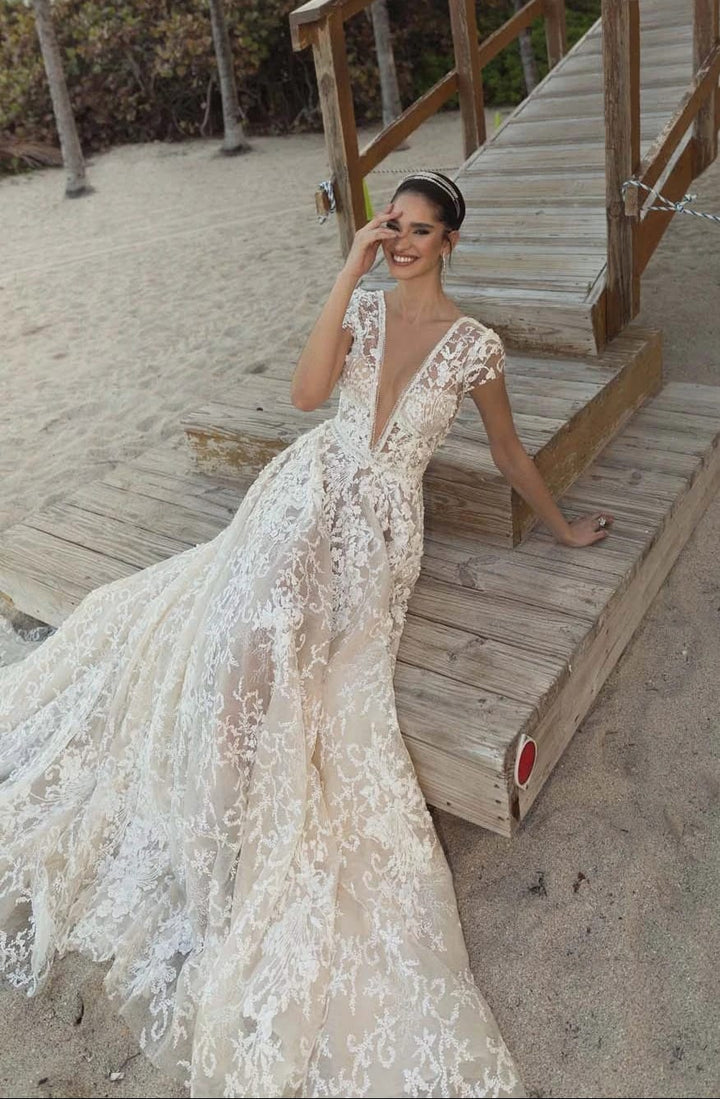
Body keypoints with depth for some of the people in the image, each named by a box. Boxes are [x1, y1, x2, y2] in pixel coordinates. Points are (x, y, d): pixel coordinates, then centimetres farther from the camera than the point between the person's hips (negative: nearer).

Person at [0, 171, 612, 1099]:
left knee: (270, 639, -21)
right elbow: (306, 392, -10)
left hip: (377, 521, -4)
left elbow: (509, 453, 14)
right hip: (309, 488, 4)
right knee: (250, 624, -16)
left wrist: (563, 527, 23)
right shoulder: (362, 307, 9)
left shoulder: (475, 345, 2)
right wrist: (349, 272, -9)